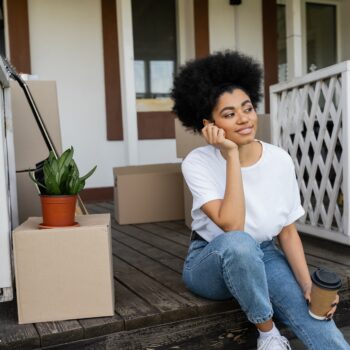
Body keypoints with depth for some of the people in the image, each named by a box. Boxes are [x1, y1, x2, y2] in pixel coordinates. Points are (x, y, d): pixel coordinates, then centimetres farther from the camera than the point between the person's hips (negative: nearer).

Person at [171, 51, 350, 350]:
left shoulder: (280, 161, -9)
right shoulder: (198, 163, -19)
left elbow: (288, 232, -2)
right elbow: (232, 226, -31)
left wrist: (308, 285, -17)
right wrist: (232, 155, -30)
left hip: (264, 257, 2)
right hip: (211, 261, -1)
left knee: (314, 312, -29)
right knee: (238, 243, -38)